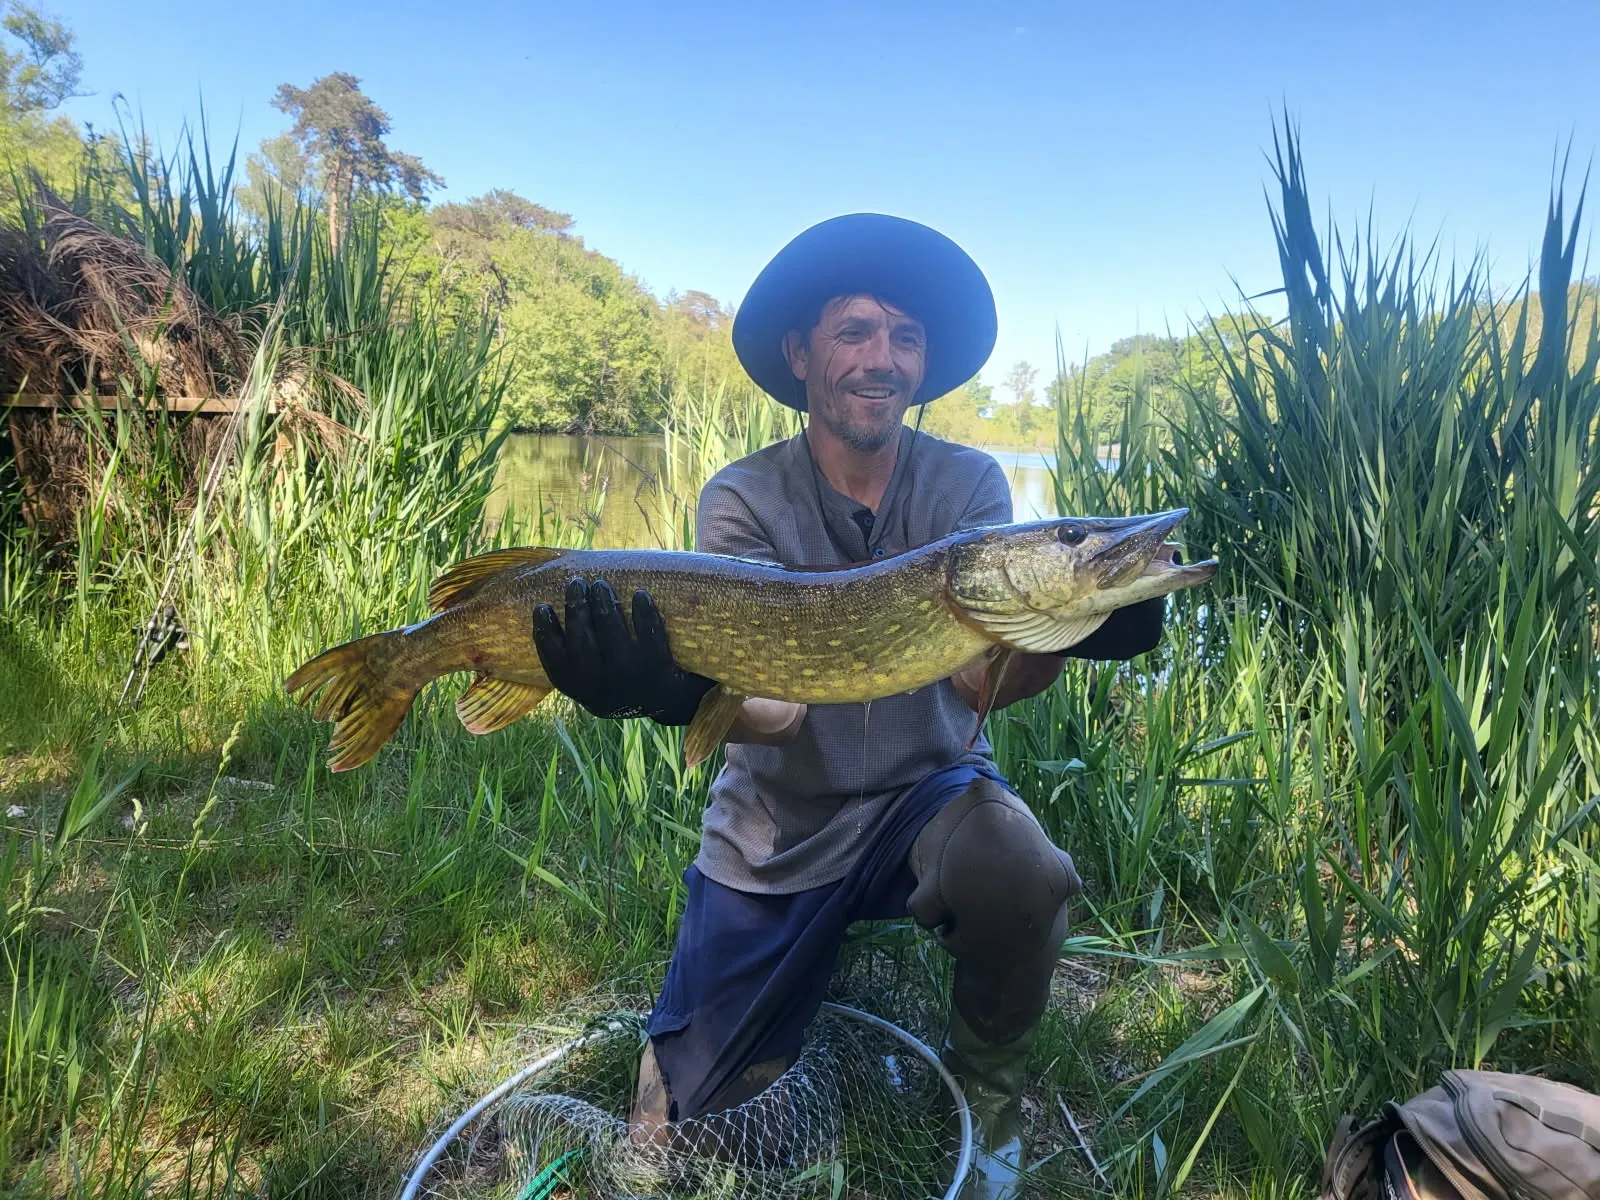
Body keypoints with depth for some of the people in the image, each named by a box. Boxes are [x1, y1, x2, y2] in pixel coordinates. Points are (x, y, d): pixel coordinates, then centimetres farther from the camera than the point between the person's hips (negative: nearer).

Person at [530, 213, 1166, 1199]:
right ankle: (813, 961, 36)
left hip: (928, 791, 1)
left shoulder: (970, 484, -9)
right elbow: (767, 701, -25)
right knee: (679, 1116, 6)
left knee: (1022, 874, -34)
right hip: (777, 830, 0)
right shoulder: (743, 500, -12)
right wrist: (670, 692, -47)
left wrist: (1062, 634, -45)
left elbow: (985, 679, -22)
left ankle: (989, 1101, 1)